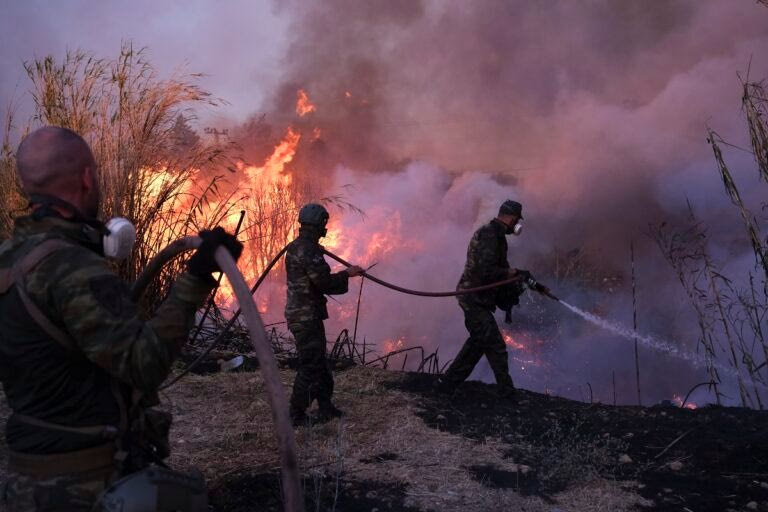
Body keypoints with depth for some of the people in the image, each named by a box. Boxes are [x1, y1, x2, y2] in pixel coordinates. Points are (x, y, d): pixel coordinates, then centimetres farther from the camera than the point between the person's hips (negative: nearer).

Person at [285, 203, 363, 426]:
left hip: (302, 314, 10)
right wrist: (346, 273, -7)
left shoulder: (295, 247, 13)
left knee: (318, 363, 18)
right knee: (310, 366, -1)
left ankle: (325, 407, 28)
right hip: (306, 316, -10)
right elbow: (324, 282, -22)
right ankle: (296, 414, 8)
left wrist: (343, 275, 14)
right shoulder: (308, 250, -20)